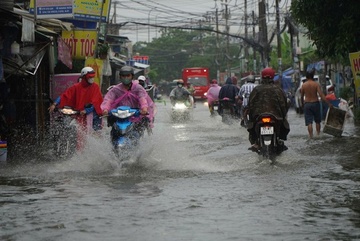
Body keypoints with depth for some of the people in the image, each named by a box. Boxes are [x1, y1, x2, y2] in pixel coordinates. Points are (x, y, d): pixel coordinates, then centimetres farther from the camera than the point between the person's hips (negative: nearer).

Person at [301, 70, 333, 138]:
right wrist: (329, 103, -14)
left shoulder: (303, 85, -2)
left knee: (309, 122, -1)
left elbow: (302, 96, 5)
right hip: (315, 103, 0)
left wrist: (303, 103, 21)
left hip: (307, 104, 0)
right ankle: (318, 134, 21)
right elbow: (321, 95, -15)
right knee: (317, 121, 17)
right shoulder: (316, 84, -7)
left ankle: (311, 135, -10)